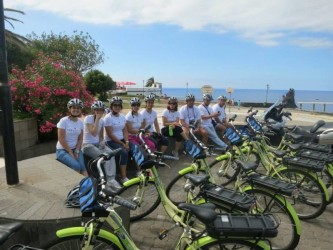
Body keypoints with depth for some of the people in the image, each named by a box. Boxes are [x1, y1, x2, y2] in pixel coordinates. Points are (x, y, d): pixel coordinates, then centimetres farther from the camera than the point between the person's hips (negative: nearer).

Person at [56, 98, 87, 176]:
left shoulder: (80, 122, 3)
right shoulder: (64, 121, -12)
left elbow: (80, 139, 4)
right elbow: (61, 139, -15)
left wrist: (76, 151, -9)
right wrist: (70, 153, -15)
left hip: (75, 149, 4)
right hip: (63, 150, -4)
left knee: (82, 166, -20)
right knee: (76, 166, -27)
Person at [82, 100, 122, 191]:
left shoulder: (102, 121, 9)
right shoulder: (88, 118, -11)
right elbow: (94, 133, -23)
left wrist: (102, 141, -5)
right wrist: (97, 119, -20)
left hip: (98, 144, 5)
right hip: (87, 145, -5)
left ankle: (111, 179, -30)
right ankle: (110, 180, -20)